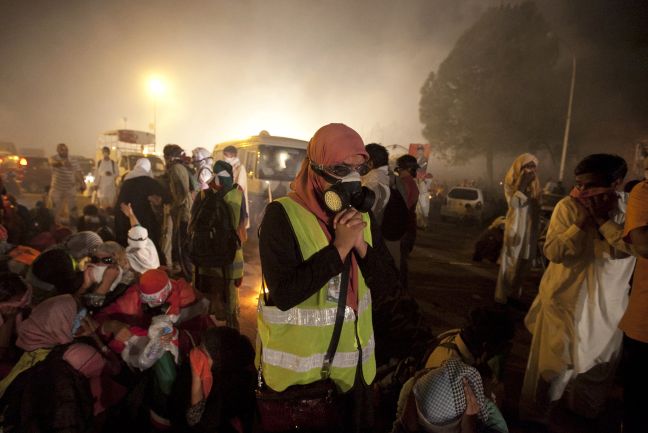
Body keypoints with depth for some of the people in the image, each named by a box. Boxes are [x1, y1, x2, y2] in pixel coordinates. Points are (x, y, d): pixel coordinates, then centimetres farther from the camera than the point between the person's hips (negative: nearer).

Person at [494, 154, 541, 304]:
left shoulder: (535, 184, 9)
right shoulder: (511, 182, -3)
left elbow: (537, 207, 14)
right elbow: (513, 203, -18)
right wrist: (522, 183, -18)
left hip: (530, 227, 5)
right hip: (515, 225, -5)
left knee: (524, 261, 8)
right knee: (511, 260, -3)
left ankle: (515, 290, 19)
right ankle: (503, 293, 4)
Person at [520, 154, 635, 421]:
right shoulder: (568, 206, -11)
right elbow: (552, 252, -18)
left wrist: (602, 219, -23)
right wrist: (583, 221, -23)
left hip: (608, 304, 2)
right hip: (563, 298, -2)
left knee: (598, 367, 20)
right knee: (550, 362, 8)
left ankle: (584, 414, 46)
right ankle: (533, 416, 29)